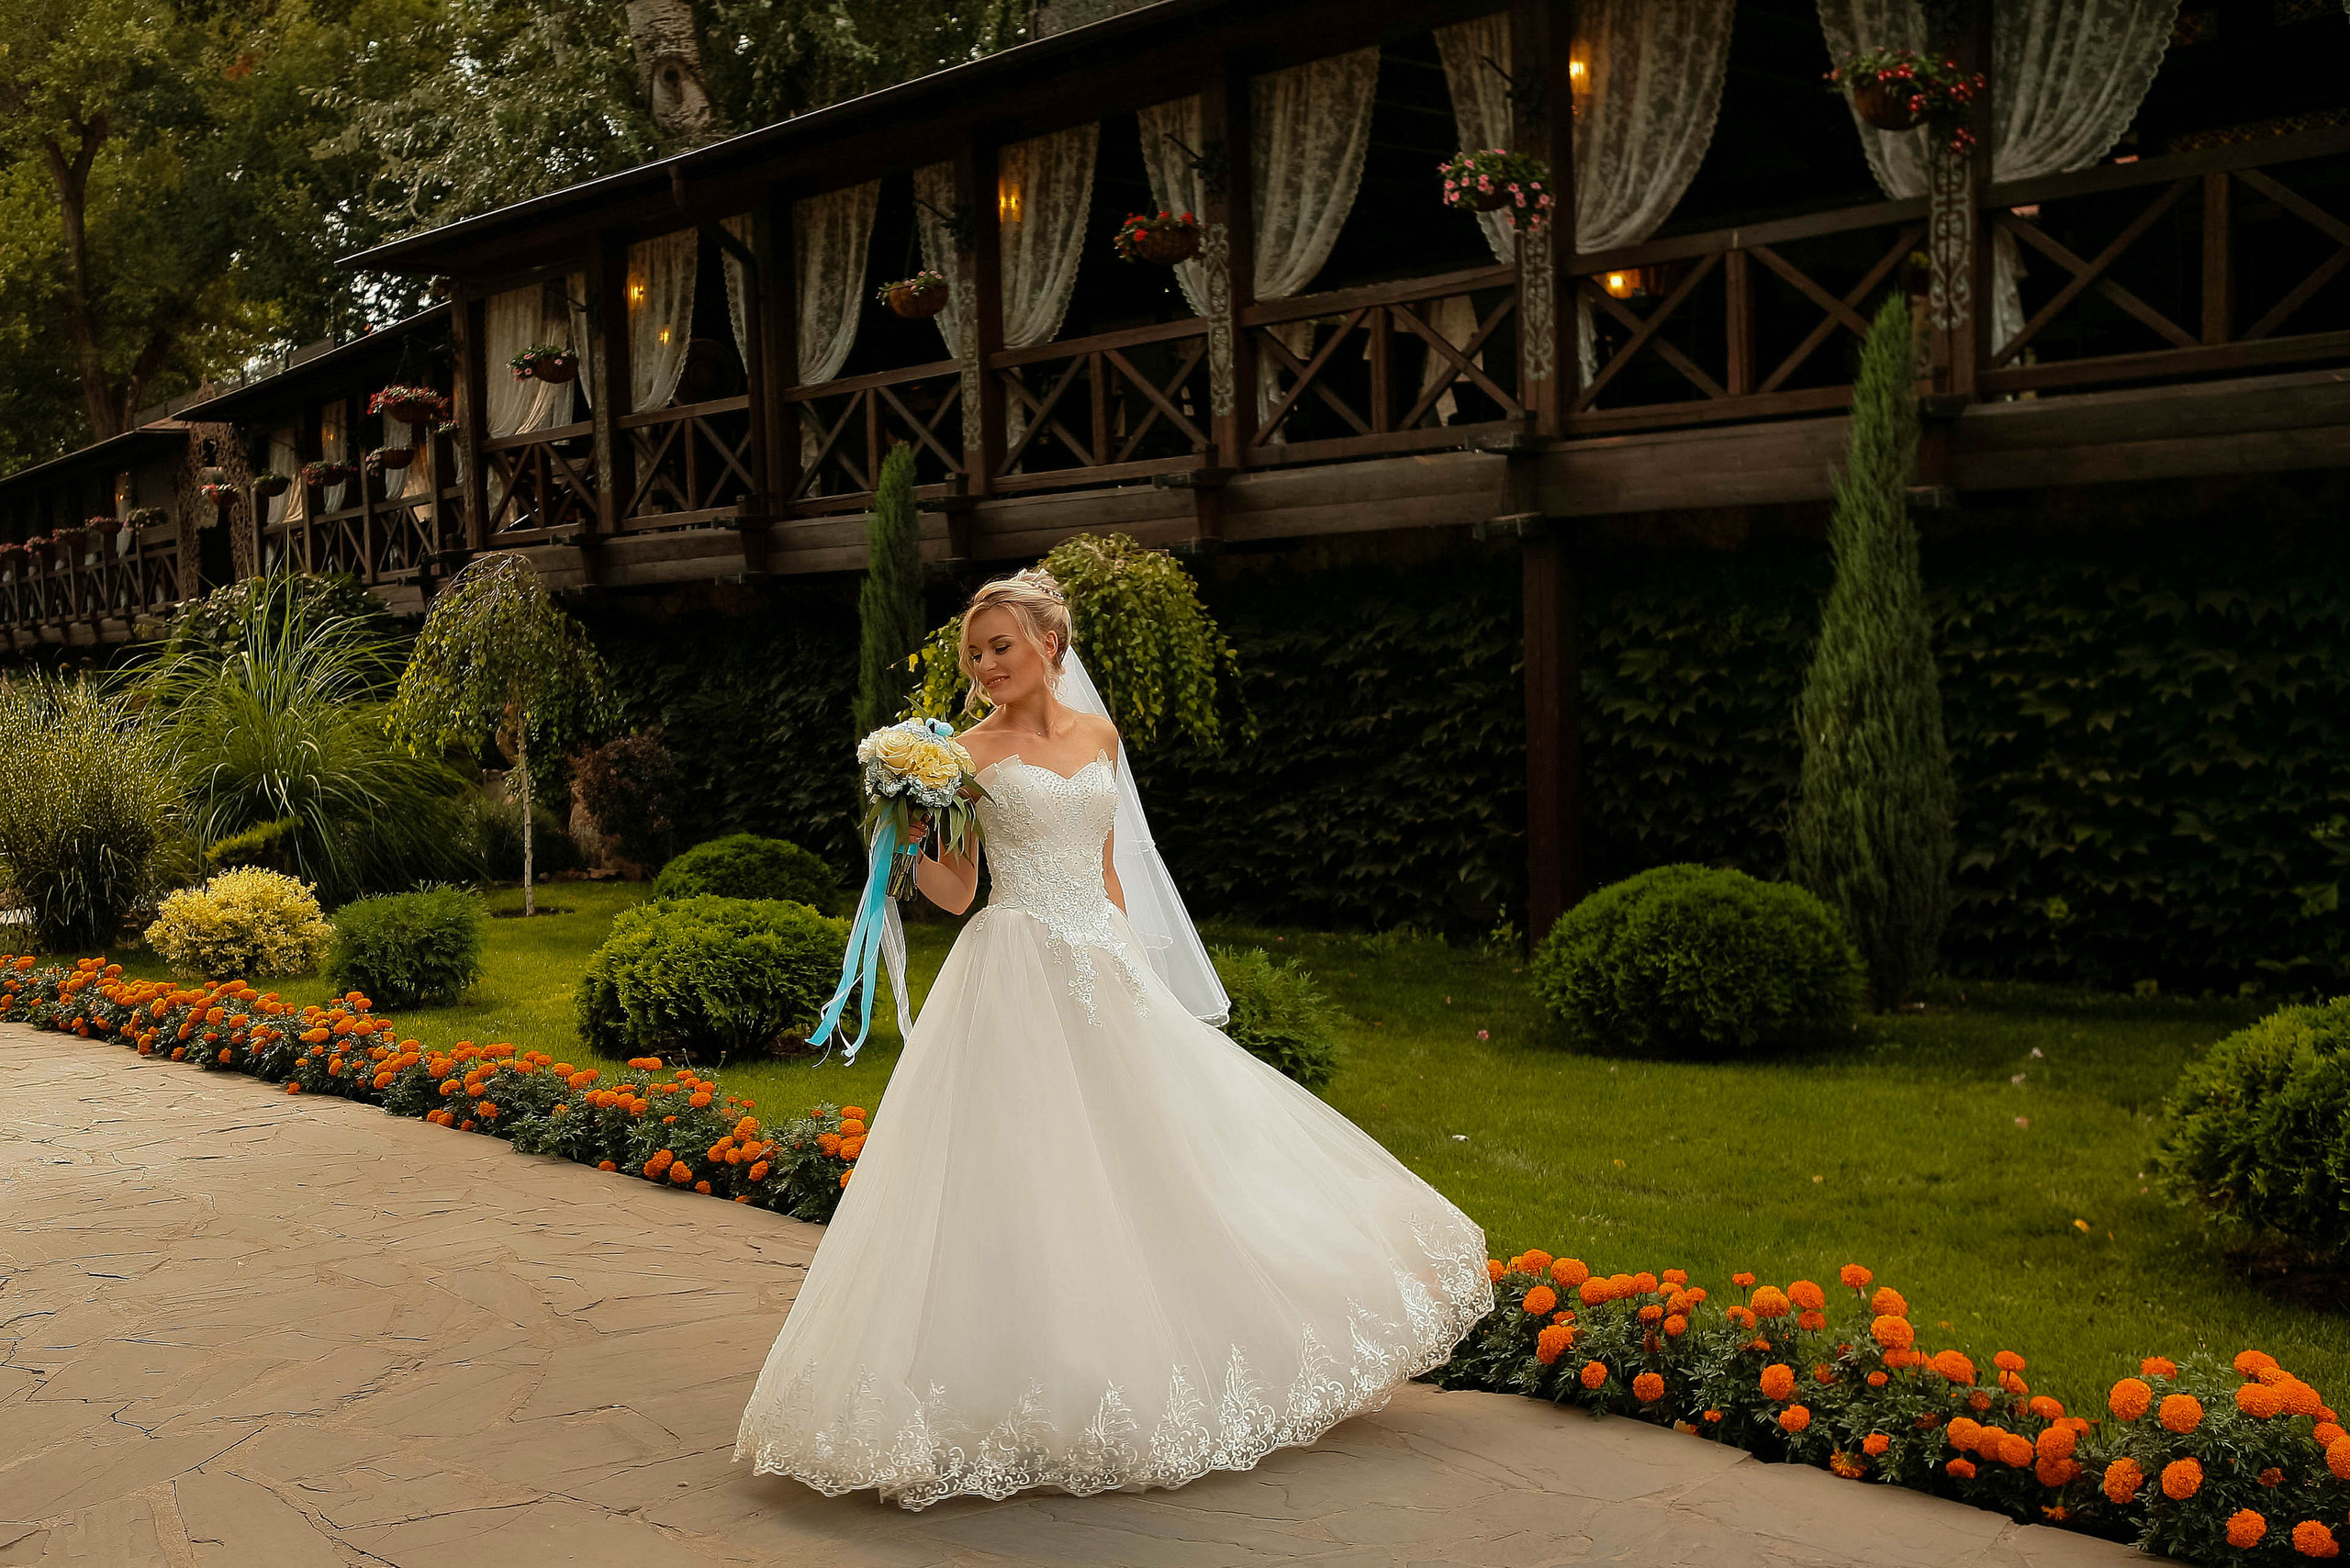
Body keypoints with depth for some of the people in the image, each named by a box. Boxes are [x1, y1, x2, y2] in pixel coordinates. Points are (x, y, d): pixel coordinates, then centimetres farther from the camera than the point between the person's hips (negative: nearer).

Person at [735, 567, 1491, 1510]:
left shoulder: (1099, 737, 11)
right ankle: (1031, 1389, 3)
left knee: (1146, 1159, 8)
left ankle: (1141, 1377, 24)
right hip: (1016, 978, -5)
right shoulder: (970, 753, -1)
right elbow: (953, 894, -1)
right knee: (1020, 1176, -7)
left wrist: (1128, 967, 15)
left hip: (1103, 973, 5)